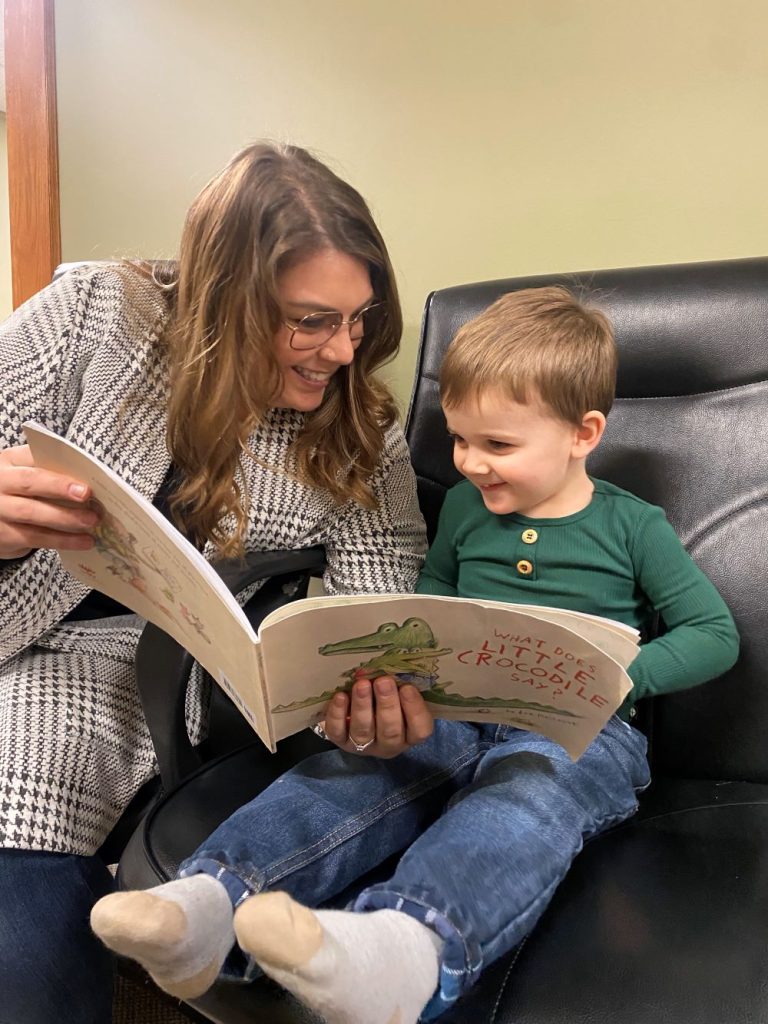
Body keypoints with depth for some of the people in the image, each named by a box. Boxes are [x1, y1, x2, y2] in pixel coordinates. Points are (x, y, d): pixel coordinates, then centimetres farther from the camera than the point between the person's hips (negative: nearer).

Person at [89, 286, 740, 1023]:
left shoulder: (631, 527, 3)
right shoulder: (464, 505, 14)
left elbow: (715, 635, 4)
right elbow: (428, 600, 27)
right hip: (455, 714, 4)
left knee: (526, 787, -38)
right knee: (356, 762, -27)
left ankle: (404, 950, -62)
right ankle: (208, 901, -44)